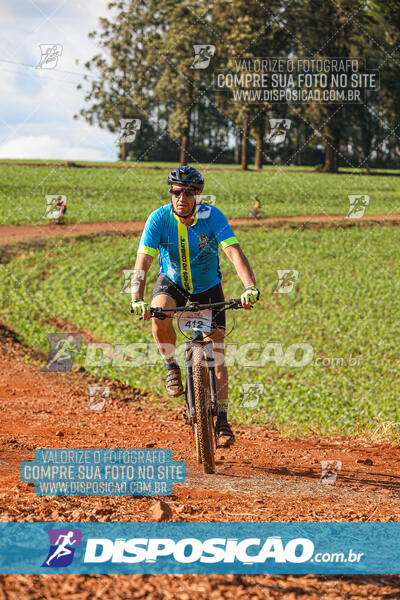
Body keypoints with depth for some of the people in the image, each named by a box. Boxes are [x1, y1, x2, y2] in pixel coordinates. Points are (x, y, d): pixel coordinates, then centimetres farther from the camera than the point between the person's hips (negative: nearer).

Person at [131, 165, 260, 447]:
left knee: (217, 353, -7)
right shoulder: (159, 218, -24)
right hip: (172, 283, 0)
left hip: (208, 288, 0)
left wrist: (250, 286, -51)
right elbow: (143, 260, -31)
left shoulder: (212, 217, -24)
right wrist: (137, 299, -46)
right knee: (160, 314, -34)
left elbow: (235, 253, -34)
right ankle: (171, 366, -8)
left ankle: (222, 420, 1)